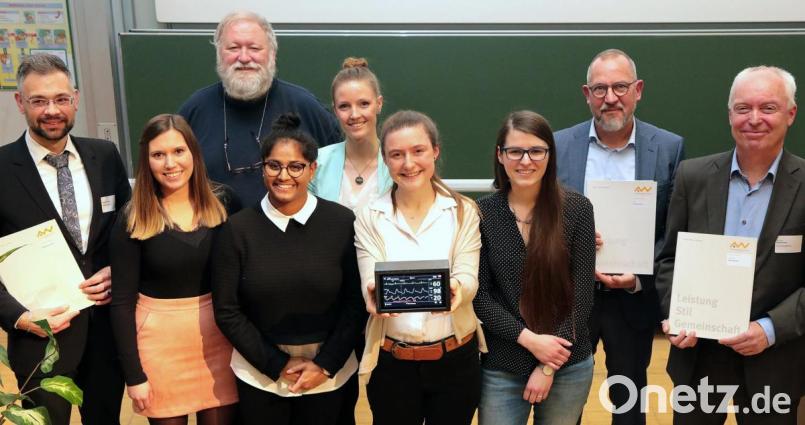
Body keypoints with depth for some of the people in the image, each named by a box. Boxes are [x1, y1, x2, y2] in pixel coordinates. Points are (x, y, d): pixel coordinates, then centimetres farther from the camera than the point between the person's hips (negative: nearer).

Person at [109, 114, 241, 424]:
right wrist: (133, 375, -8)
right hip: (161, 341, -1)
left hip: (219, 336, 2)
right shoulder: (132, 221, -9)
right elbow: (122, 301, -6)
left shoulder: (223, 202, -5)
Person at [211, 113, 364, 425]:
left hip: (328, 372, 0)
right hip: (259, 373, 0)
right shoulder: (237, 229, -7)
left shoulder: (343, 222, -8)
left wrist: (325, 365, -10)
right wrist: (278, 364, -9)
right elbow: (226, 310, -5)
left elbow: (356, 302, -5)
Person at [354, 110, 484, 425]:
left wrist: (456, 287, -33)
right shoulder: (369, 218, -2)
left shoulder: (464, 212, -2)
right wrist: (376, 294, -34)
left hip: (456, 359, 0)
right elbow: (370, 282, -11)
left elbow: (468, 279, -11)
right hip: (391, 363, 0)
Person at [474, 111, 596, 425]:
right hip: (500, 367, 0)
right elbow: (479, 295, -4)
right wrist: (529, 340, -15)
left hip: (568, 365, 0)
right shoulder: (482, 213, -5)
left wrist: (549, 366, -9)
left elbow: (582, 294, -6)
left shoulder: (577, 209, -6)